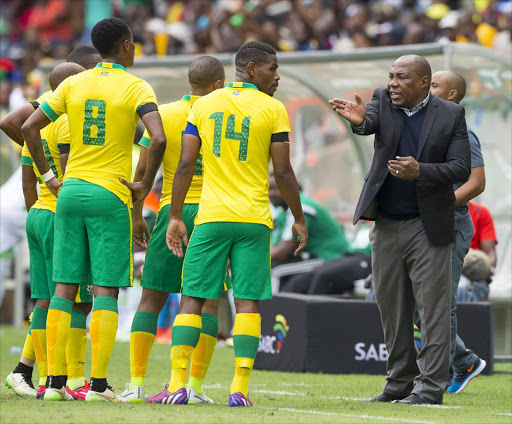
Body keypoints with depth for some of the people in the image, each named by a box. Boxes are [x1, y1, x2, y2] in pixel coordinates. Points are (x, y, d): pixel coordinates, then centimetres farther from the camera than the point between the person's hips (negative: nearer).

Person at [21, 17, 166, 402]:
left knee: (64, 287, 5)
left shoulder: (73, 85, 9)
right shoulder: (136, 88, -4)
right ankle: (98, 383, -7)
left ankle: (56, 381, 3)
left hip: (70, 192, 4)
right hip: (110, 196, -4)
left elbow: (29, 128, 7)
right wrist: (146, 185, -6)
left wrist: (48, 176, 12)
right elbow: (158, 139, -18)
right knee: (106, 290, -3)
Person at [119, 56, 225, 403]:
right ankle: (195, 386, -3)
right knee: (209, 301, 4)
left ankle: (137, 383, 0)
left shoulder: (162, 115, 4)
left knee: (152, 298, 6)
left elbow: (143, 170, 2)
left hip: (172, 211, 1)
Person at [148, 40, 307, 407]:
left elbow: (185, 165, 3)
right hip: (254, 219, -2)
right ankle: (240, 388, -5)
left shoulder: (204, 105, 7)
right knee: (247, 302, 0)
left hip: (211, 216, 2)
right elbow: (283, 173, -2)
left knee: (192, 299, 3)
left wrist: (175, 217, 8)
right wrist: (299, 218, 9)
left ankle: (177, 385, -4)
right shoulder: (273, 110, -1)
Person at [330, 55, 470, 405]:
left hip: (428, 227, -4)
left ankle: (430, 387, -2)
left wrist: (420, 171, -24)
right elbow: (369, 122, -19)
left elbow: (461, 168, -8)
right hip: (386, 225, 4)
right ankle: (400, 382, 19)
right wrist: (358, 119, -43)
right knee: (392, 309, 10)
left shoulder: (451, 115, -4)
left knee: (433, 307, -5)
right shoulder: (384, 103, 3)